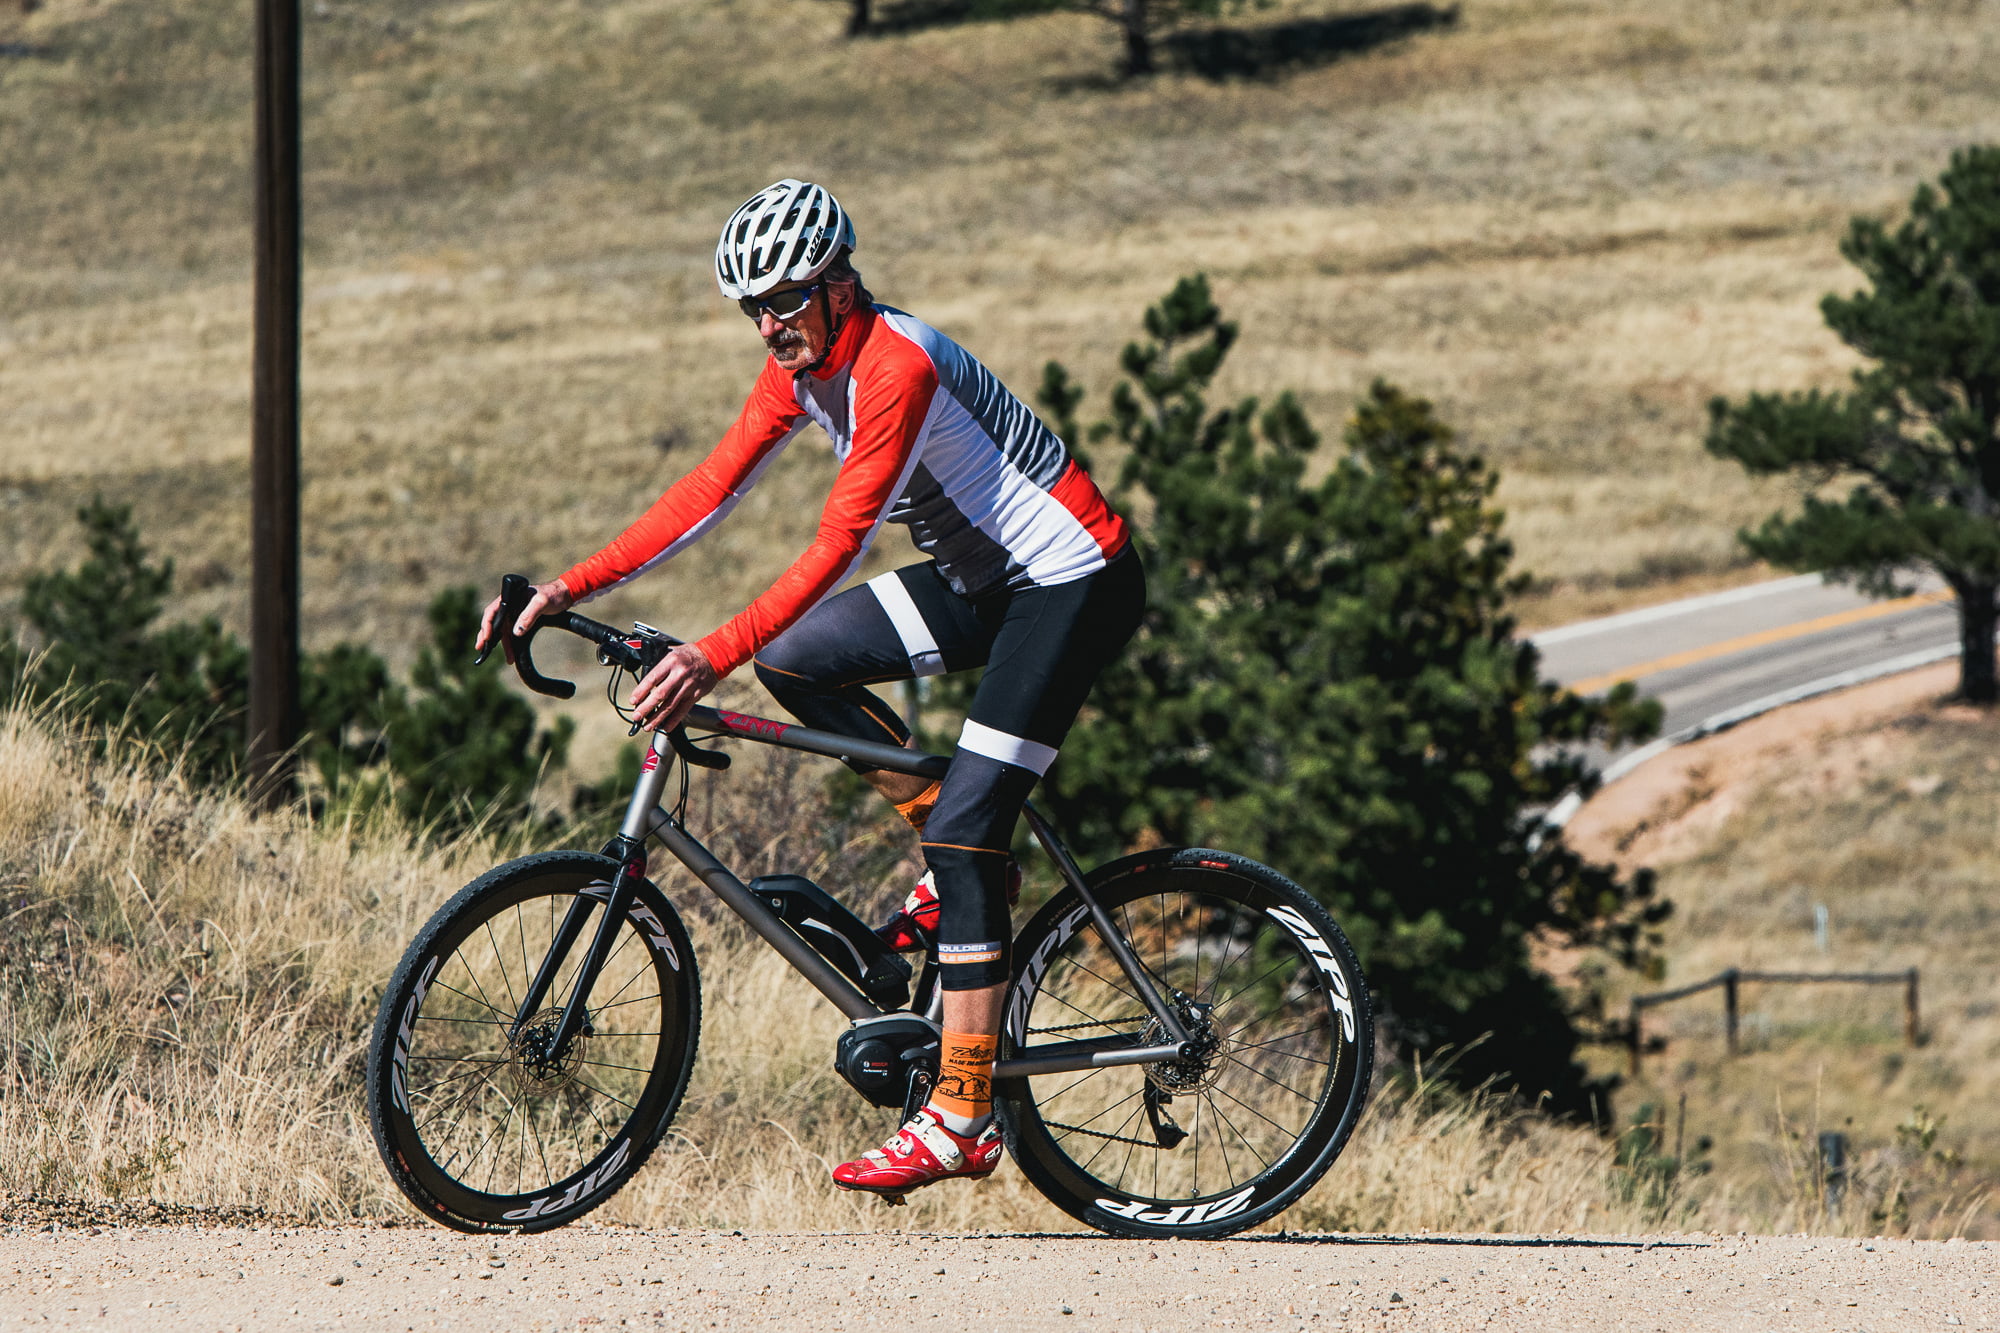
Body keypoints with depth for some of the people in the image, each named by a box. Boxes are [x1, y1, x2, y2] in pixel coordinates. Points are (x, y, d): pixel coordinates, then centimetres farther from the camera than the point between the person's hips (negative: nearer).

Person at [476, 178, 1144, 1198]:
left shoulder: (895, 367, -26)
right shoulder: (801, 365, 1)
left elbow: (836, 546, -31)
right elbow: (709, 490, 1)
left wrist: (713, 657, -38)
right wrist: (572, 586, -7)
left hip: (1073, 585, -9)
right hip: (984, 577, 9)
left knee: (960, 830, -16)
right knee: (795, 662, 0)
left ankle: (961, 1118, -15)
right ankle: (966, 863, 9)